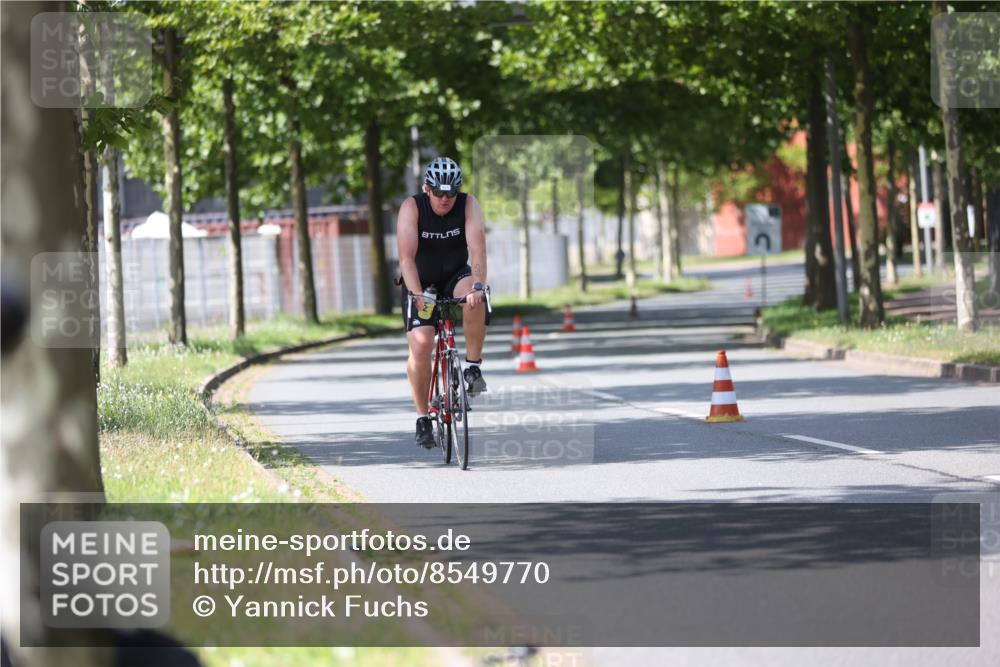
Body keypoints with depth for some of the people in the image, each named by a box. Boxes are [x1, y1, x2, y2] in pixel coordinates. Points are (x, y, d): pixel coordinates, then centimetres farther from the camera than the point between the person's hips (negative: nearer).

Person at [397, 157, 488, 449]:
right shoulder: (412, 207, -20)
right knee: (420, 345, -18)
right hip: (420, 283, -1)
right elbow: (407, 256, -29)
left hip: (455, 277, 1)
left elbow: (478, 248, -30)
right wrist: (417, 294, -43)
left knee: (475, 301, -35)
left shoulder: (468, 205, -17)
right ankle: (423, 417, -5)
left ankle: (473, 366, -17)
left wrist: (477, 285, -46)